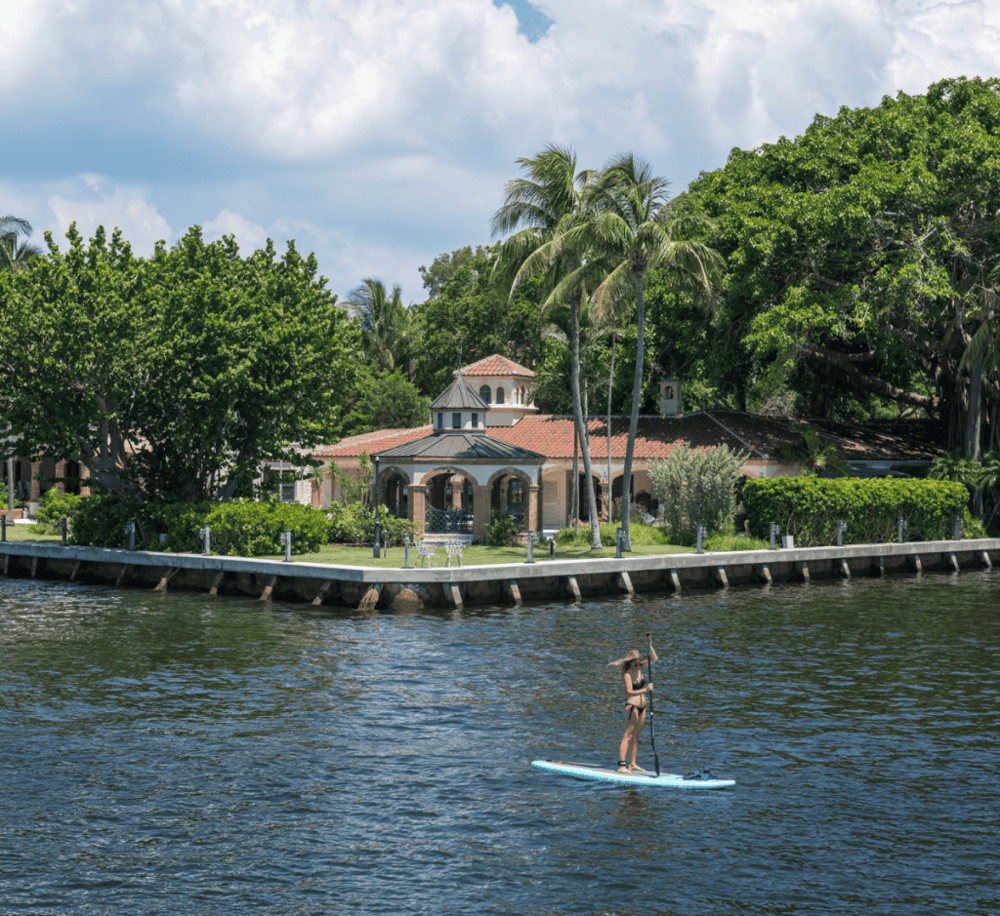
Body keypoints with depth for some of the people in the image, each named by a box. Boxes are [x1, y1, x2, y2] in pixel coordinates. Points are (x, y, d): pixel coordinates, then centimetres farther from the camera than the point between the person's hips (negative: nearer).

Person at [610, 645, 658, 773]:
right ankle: (621, 766, -15)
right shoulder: (627, 674, -15)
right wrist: (644, 690, -40)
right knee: (628, 736, -11)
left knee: (636, 737, 12)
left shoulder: (638, 668, 8)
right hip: (632, 706, -8)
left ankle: (632, 764, 18)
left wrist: (650, 646, -3)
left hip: (642, 707, 8)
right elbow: (629, 692, -27)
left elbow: (653, 658, 12)